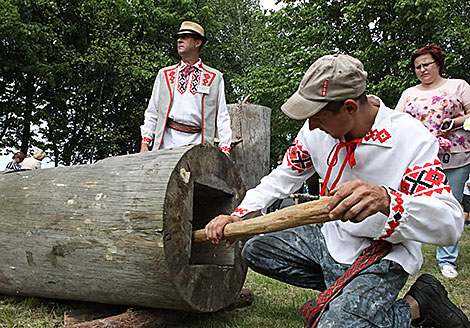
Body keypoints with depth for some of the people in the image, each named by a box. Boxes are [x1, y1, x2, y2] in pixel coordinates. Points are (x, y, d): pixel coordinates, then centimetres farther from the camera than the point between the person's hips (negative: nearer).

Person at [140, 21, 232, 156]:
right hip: (167, 141, 1)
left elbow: (222, 116, 8)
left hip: (198, 142, -1)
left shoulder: (215, 78, 13)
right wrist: (145, 142, 7)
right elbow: (152, 112, 17)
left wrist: (225, 148, -3)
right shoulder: (164, 74, 19)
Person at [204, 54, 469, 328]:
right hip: (333, 238, 7)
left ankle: (417, 305, 0)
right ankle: (343, 291, 7)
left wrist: (385, 200, -51)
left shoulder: (412, 138, -25)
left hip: (385, 256, -7)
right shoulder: (316, 130, -8)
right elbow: (285, 175, 6)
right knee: (255, 250, 2)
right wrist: (239, 217, -7)